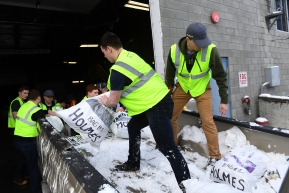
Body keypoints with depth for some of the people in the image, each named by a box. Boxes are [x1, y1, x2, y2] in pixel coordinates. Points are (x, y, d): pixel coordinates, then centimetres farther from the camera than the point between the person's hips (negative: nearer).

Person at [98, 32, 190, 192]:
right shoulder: (130, 55, 10)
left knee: (167, 147, -8)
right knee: (133, 127, 24)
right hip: (156, 99, 11)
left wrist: (104, 101, 14)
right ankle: (133, 163, 39)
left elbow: (113, 101, -9)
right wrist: (111, 95, 26)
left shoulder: (118, 70, -19)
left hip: (157, 105, -11)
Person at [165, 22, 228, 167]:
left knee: (207, 122, -8)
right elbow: (169, 75, -5)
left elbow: (220, 76, -17)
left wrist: (224, 100, -17)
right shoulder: (174, 51, -21)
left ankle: (215, 156, 11)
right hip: (182, 87, 3)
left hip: (202, 88, -2)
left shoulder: (210, 50, -26)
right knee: (169, 117, 7)